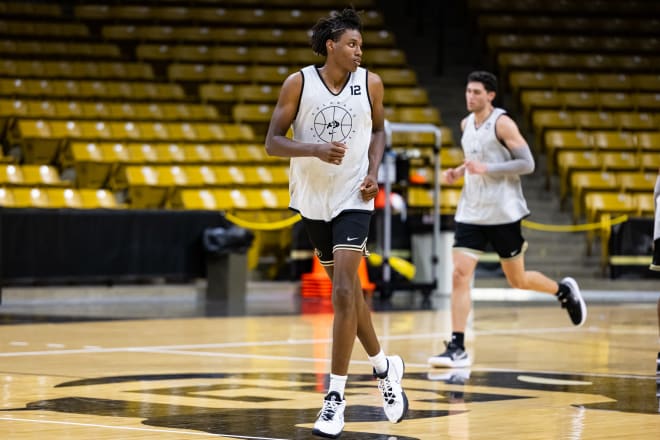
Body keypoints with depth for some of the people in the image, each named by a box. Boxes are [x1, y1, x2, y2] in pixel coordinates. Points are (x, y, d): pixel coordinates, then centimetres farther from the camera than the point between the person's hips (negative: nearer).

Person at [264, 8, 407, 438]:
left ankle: (337, 396, -11)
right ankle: (384, 366, 34)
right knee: (348, 288, 13)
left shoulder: (370, 84, -5)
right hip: (313, 198, 1)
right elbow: (273, 142, -8)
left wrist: (374, 172, -4)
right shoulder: (298, 83, -9)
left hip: (353, 198, -1)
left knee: (344, 291, -14)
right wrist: (317, 151, -25)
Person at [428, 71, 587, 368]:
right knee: (459, 275, -9)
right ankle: (457, 349, -10)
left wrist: (485, 169, -23)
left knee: (517, 280, 6)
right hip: (471, 213, 5)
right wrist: (458, 172, 5)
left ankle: (564, 290, 36)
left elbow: (527, 164, -15)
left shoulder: (503, 124, -11)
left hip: (503, 213, -5)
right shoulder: (466, 124, 10)